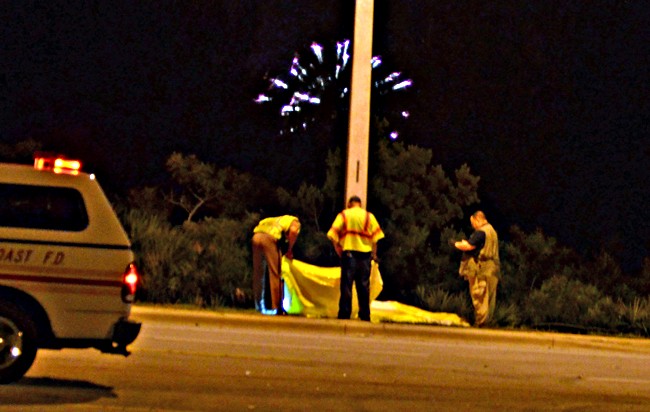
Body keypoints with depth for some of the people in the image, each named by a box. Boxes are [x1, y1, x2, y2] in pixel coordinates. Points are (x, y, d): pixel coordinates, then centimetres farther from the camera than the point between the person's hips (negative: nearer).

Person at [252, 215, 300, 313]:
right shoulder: (295, 221, 19)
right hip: (269, 237, -6)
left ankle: (258, 306, 17)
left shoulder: (280, 220, 38)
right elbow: (293, 231, -6)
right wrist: (290, 250, 3)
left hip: (256, 236, 6)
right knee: (275, 273, 1)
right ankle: (276, 306, 0)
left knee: (258, 273, 14)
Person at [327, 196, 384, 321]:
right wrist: (374, 253, 8)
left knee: (346, 284, 1)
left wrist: (337, 247, 2)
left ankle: (344, 314, -2)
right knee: (364, 286, 6)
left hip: (348, 253, -1)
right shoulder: (369, 216, 7)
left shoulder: (343, 215, 4)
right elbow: (375, 236, 1)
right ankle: (365, 315, 6)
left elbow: (333, 235, -6)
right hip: (365, 254, 1)